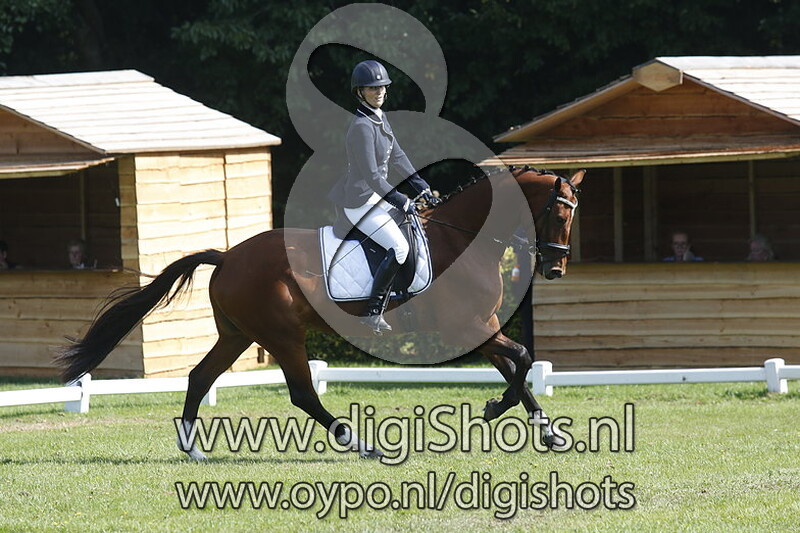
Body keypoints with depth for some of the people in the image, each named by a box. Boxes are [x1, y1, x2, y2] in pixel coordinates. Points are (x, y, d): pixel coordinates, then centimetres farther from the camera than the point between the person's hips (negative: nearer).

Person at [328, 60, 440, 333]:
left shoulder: (380, 117, 5)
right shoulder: (362, 126, -25)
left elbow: (396, 156, 14)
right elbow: (371, 175, -26)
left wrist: (421, 186, 11)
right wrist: (400, 202, -22)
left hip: (376, 195, 10)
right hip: (360, 201, -10)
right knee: (399, 248, -20)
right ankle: (372, 312, -12)